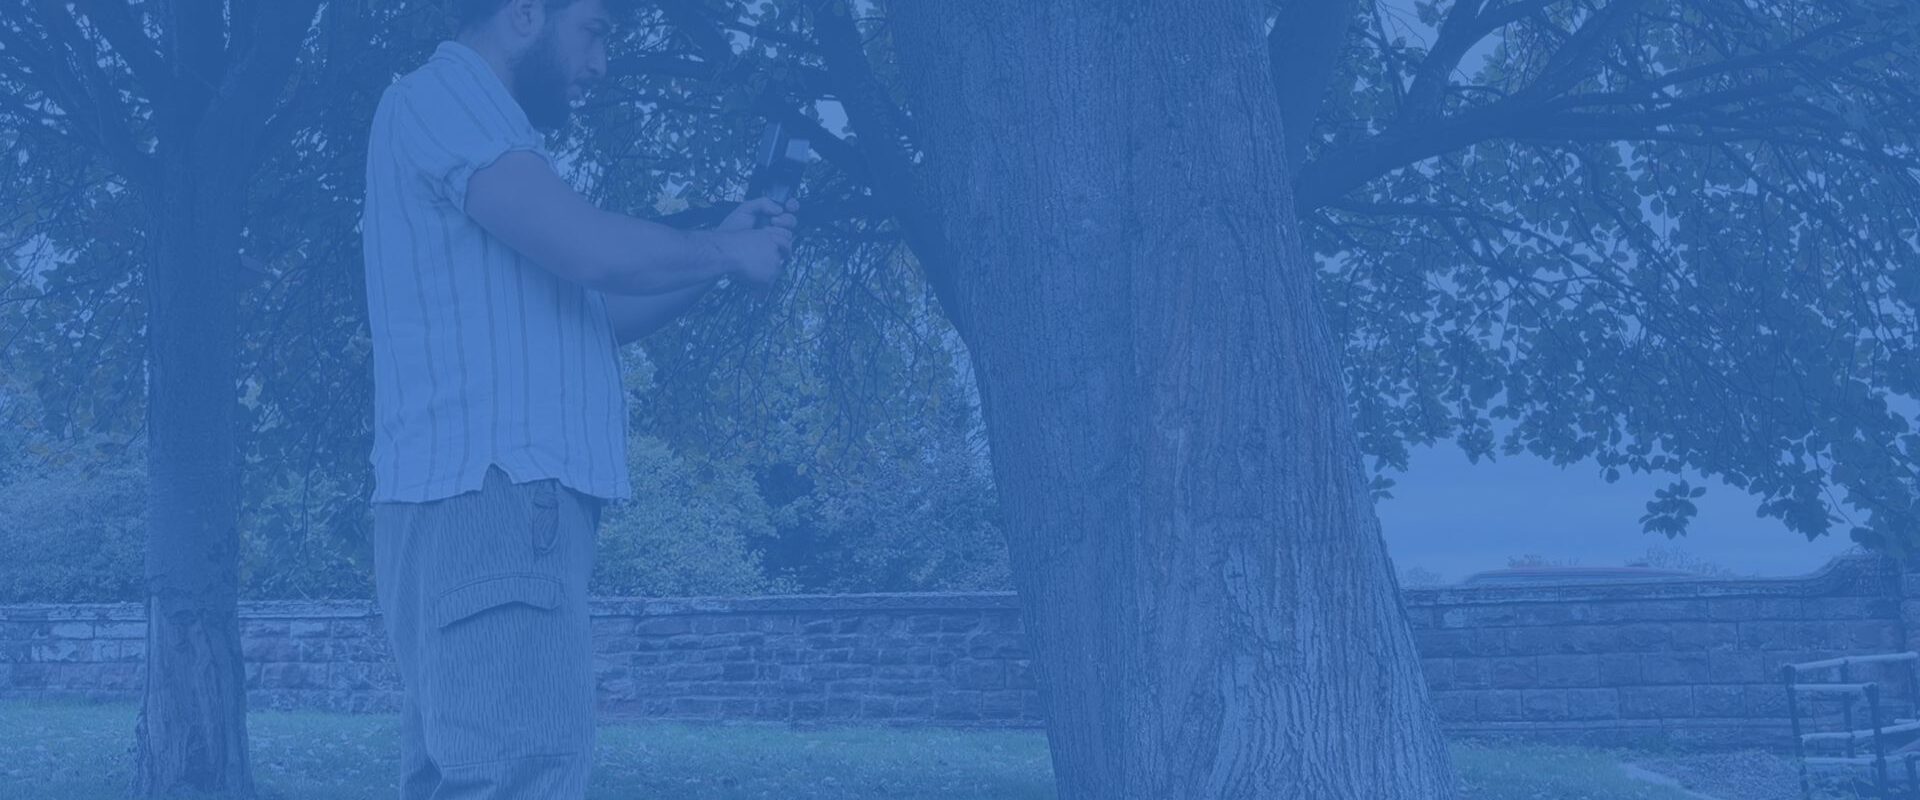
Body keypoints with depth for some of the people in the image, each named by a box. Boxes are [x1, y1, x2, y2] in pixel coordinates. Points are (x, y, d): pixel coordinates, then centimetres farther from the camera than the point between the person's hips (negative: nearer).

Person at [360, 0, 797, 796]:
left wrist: (718, 254, 17)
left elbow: (586, 309, 27)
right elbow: (591, 248, -18)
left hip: (480, 505, 10)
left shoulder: (468, 120, 26)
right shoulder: (440, 97, -4)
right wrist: (724, 253, -1)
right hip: (492, 498, -10)